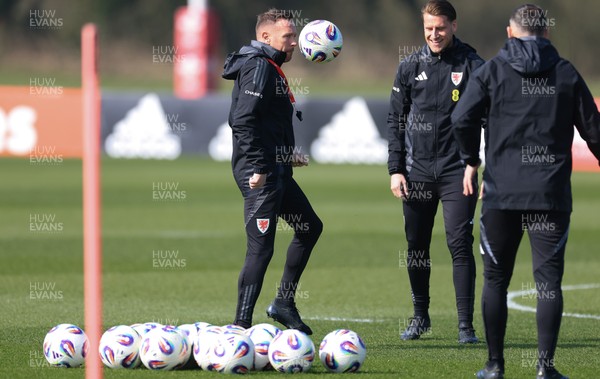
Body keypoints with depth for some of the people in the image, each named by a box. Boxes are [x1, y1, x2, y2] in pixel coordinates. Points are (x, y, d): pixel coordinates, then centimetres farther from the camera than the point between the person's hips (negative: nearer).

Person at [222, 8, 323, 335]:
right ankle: (241, 327, -8)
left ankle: (283, 303, 26)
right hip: (261, 175, -11)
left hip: (276, 172, 11)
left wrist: (286, 155, 19)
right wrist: (256, 168, -23)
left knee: (310, 227, 22)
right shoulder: (259, 67, -13)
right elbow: (243, 121, -23)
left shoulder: (270, 68, 19)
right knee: (261, 248, -10)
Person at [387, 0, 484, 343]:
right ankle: (420, 317, 25)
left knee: (460, 244, -9)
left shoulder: (472, 66, -1)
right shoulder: (411, 67, 8)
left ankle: (466, 324, -5)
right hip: (417, 170, 3)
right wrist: (396, 169, 3)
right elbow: (396, 120, 11)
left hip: (457, 172, -3)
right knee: (417, 246, 9)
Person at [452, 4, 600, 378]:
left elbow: (463, 119, -7)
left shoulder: (493, 70, 2)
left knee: (496, 279, 11)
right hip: (551, 194, 0)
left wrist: (471, 161, 9)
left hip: (501, 193, 0)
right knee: (549, 280, 0)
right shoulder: (567, 73, 4)